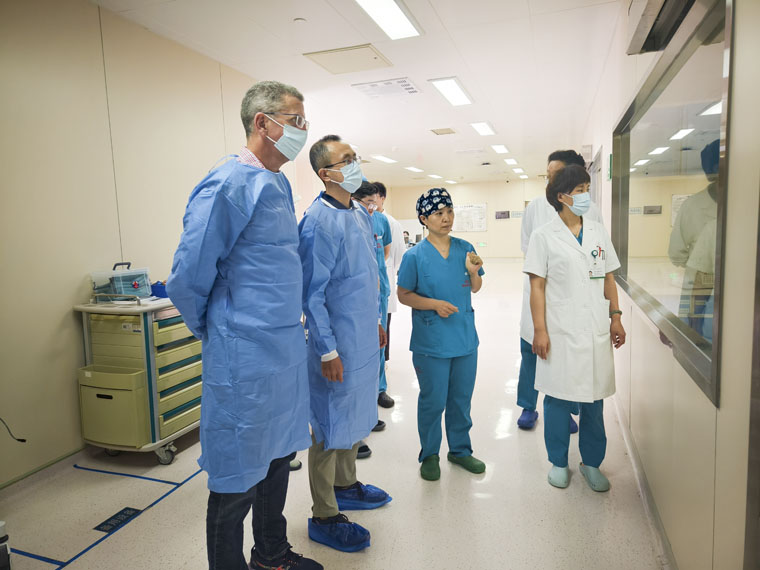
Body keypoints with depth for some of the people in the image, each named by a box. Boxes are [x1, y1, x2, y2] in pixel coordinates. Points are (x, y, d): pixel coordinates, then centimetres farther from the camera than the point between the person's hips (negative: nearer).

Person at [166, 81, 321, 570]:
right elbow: (187, 280, -14)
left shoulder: (280, 184, 10)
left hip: (287, 349, 9)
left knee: (278, 459, 22)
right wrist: (215, 332, 1)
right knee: (238, 483, 8)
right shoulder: (228, 187, -16)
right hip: (247, 357, -8)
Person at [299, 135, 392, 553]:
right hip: (338, 344, -9)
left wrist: (377, 322, 20)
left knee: (355, 415, 22)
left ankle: (346, 484, 42)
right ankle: (324, 516, 21)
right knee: (331, 425, 4)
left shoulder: (360, 214, 9)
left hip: (364, 340, 9)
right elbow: (312, 294, -20)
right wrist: (327, 351, -21)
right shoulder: (319, 221, -19)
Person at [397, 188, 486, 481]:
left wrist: (473, 272, -10)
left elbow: (475, 288, 11)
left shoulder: (465, 249, 2)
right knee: (433, 401, 8)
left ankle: (460, 449, 37)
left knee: (461, 399, 17)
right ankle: (429, 455, 29)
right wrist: (435, 304, -17)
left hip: (465, 339, 4)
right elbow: (403, 295, -5)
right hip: (431, 343, -4)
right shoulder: (415, 256, -10)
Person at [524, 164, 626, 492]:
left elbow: (608, 279, 14)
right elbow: (537, 286, -5)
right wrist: (539, 331, -10)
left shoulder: (598, 232, 10)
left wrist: (615, 317, 6)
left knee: (594, 398, 11)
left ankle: (591, 463, 28)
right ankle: (558, 462, 24)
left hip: (596, 331, 4)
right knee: (558, 398, 6)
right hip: (560, 333, -4)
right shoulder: (544, 236, -3)